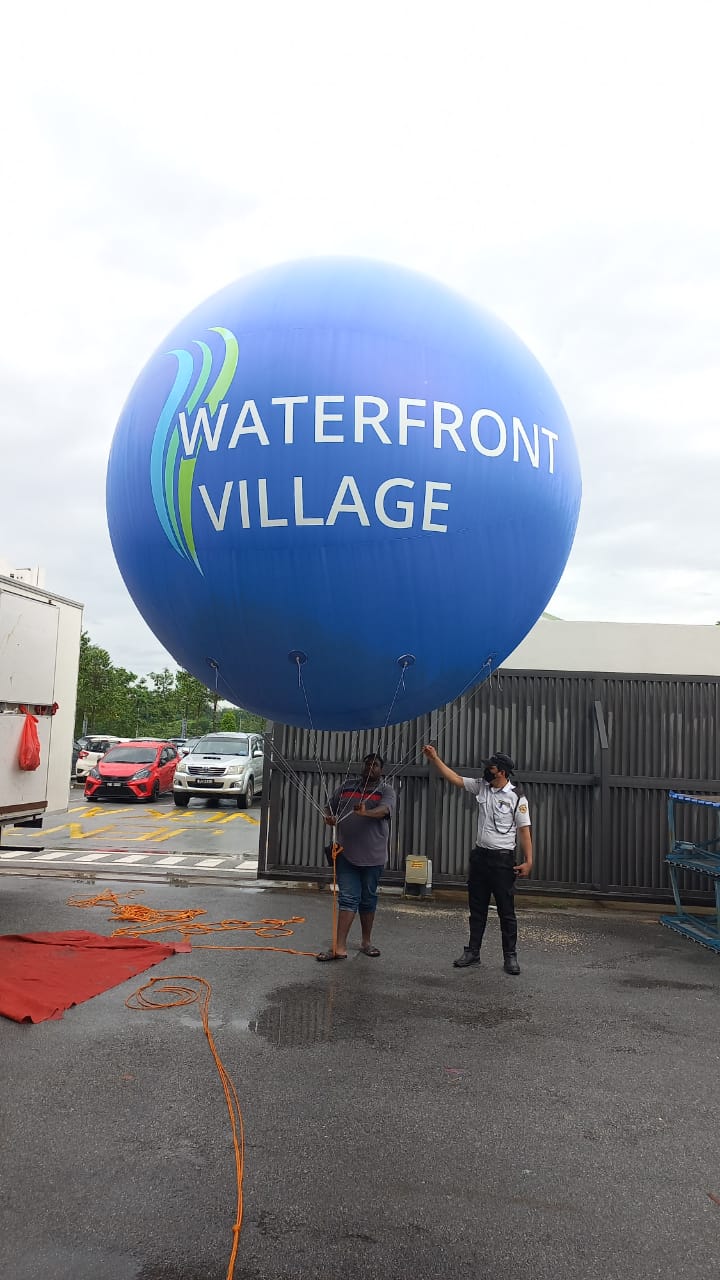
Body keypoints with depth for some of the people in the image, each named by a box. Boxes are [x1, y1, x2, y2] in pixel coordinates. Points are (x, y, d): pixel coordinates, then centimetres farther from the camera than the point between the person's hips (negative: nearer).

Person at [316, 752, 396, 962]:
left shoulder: (386, 791, 1)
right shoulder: (347, 786, 11)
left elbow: (385, 809, -19)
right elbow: (330, 808, 15)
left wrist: (366, 813, -39)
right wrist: (329, 817, -9)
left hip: (372, 856, -1)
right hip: (346, 853, 1)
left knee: (368, 899, 12)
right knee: (348, 898, -3)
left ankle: (366, 942, 27)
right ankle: (340, 947, -5)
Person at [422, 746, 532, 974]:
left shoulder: (516, 798, -12)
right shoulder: (481, 786, 3)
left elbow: (524, 830, -12)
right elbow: (455, 779, 5)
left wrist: (528, 861, -17)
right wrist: (435, 759, -2)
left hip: (503, 859, -6)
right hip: (480, 855, 6)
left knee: (506, 910, 2)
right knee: (477, 908, 13)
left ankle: (510, 956, 13)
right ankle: (473, 952, 23)